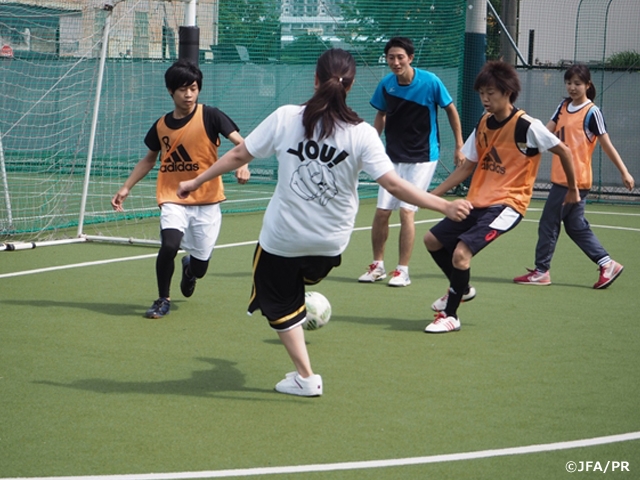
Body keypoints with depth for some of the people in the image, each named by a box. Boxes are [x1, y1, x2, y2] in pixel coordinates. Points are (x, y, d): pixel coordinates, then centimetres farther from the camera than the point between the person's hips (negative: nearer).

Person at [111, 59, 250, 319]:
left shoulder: (210, 116, -8)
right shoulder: (161, 126, 4)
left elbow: (240, 143, -16)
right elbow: (149, 159, 20)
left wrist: (242, 165, -37)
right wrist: (126, 188, 15)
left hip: (207, 202, -1)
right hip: (173, 199, 1)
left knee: (200, 266, 5)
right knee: (169, 244, -25)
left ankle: (189, 268, 47)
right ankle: (163, 300, 0)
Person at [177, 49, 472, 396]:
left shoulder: (285, 118, -14)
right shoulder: (362, 134, -14)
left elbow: (239, 155, -6)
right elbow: (394, 185, -19)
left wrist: (196, 181, 7)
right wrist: (445, 206, -13)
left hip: (282, 238, -2)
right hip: (331, 244, 3)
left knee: (280, 303, 18)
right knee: (299, 282, 33)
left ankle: (305, 377, 16)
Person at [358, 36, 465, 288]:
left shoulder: (430, 82, -15)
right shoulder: (386, 85, -5)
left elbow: (451, 110, -1)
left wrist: (459, 147, 1)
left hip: (422, 157, -4)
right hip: (393, 157, 4)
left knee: (406, 211, -11)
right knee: (381, 212, 0)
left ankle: (403, 271, -1)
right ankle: (377, 265, 18)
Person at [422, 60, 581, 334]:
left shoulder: (526, 126, -14)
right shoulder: (483, 124, 7)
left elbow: (563, 152, -6)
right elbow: (468, 167, 13)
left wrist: (572, 188, 3)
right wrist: (433, 195, 7)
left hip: (507, 204, -8)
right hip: (477, 201, 8)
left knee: (461, 251, -23)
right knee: (433, 240, 8)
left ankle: (450, 315, -7)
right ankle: (462, 289, 31)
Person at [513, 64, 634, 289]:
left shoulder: (592, 112, -8)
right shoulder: (563, 106, 12)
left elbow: (606, 145, -7)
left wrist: (624, 172, -7)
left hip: (575, 179, -8)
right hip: (561, 177, 8)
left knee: (548, 223, -3)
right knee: (576, 226, 12)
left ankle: (541, 271, 7)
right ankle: (607, 264, 18)